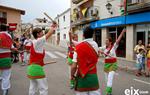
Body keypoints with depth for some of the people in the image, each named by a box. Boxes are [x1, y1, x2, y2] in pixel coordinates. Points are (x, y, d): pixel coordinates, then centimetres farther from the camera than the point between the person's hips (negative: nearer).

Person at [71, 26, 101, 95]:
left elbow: (74, 66, -16)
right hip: (93, 76, 3)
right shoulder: (95, 45, -2)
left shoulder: (79, 47, -13)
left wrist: (72, 75, 4)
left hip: (82, 77, -3)